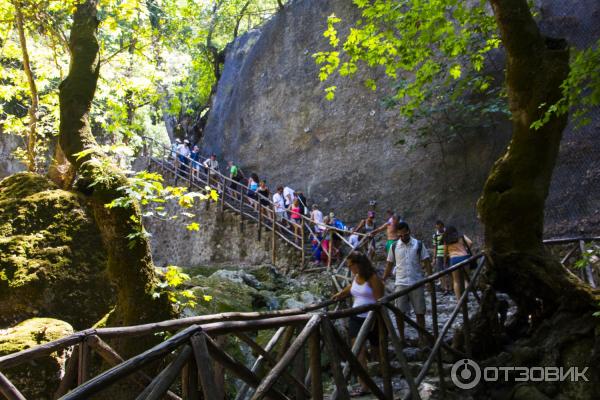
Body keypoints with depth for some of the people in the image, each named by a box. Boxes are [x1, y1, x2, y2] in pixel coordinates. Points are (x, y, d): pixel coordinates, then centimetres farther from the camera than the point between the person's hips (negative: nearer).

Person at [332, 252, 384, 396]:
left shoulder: (373, 278, -15)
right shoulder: (356, 277, 5)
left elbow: (379, 301, -18)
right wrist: (341, 294, 33)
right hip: (356, 318, 6)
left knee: (376, 349, 14)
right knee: (359, 351, -6)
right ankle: (364, 387, -5)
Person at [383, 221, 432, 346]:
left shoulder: (419, 245, 1)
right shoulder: (394, 247, 5)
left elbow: (427, 262, 1)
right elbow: (389, 265, 10)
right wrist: (382, 280, 5)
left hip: (417, 283, -1)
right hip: (401, 284, 1)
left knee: (420, 312, 4)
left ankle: (422, 338, 15)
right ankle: (401, 338, 15)